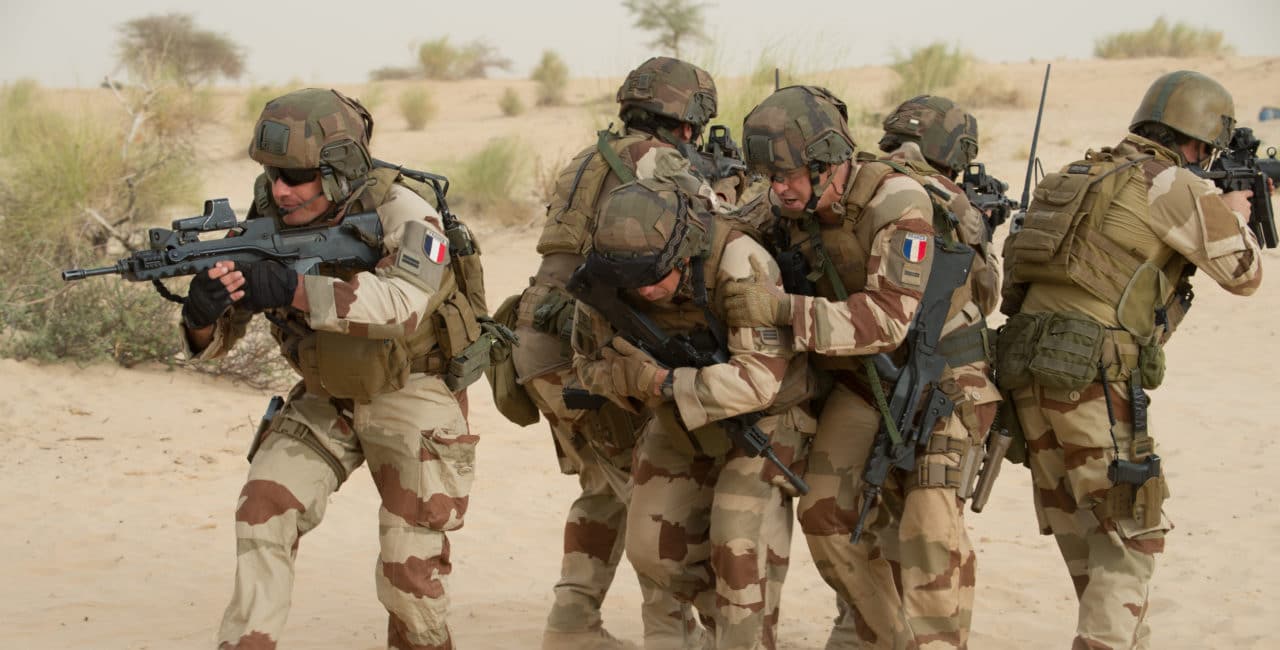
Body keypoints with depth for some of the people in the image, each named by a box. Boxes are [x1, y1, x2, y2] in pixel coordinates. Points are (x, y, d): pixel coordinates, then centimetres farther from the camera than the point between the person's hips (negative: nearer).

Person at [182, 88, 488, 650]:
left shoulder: (400, 213, -25)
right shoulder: (269, 225, -12)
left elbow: (402, 302, -44)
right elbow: (215, 340, -10)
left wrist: (293, 289, -51)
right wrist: (201, 312, -35)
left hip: (412, 395, -4)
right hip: (325, 399, 4)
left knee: (410, 565, -4)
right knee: (264, 512, -14)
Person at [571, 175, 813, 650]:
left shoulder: (739, 262, -37)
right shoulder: (603, 280, -20)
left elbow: (760, 378, -39)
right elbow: (590, 363, -5)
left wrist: (665, 384, -38)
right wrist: (629, 378, -27)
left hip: (764, 415, -6)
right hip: (682, 423, 6)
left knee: (739, 545, -19)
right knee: (655, 549, 6)